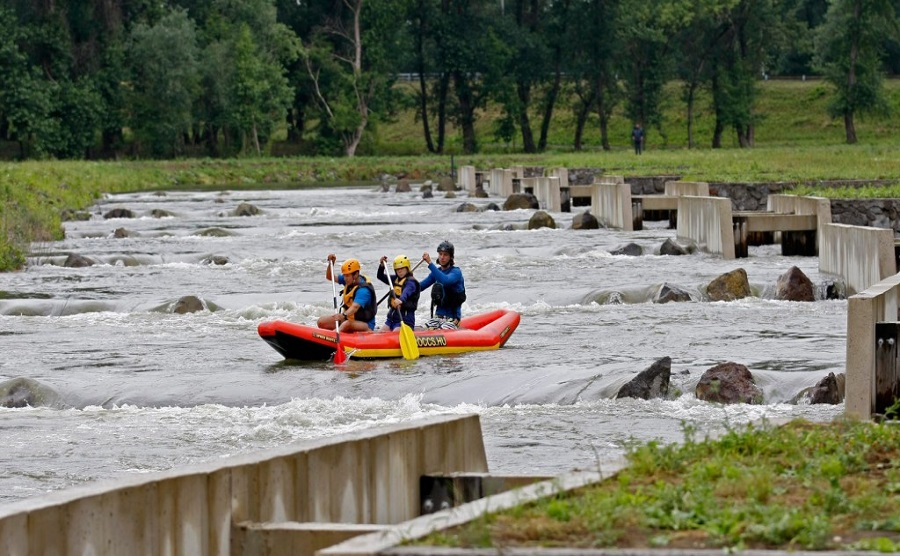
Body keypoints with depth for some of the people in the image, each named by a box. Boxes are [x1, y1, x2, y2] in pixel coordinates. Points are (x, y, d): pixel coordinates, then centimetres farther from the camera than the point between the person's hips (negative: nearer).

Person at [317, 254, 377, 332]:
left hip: (365, 324, -9)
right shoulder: (349, 281, 2)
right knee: (321, 322, -6)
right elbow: (329, 277, 11)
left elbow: (355, 307, -41)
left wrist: (344, 315, -59)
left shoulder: (363, 290, -25)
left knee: (347, 324, -42)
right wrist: (331, 263, -7)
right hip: (348, 318, 9)